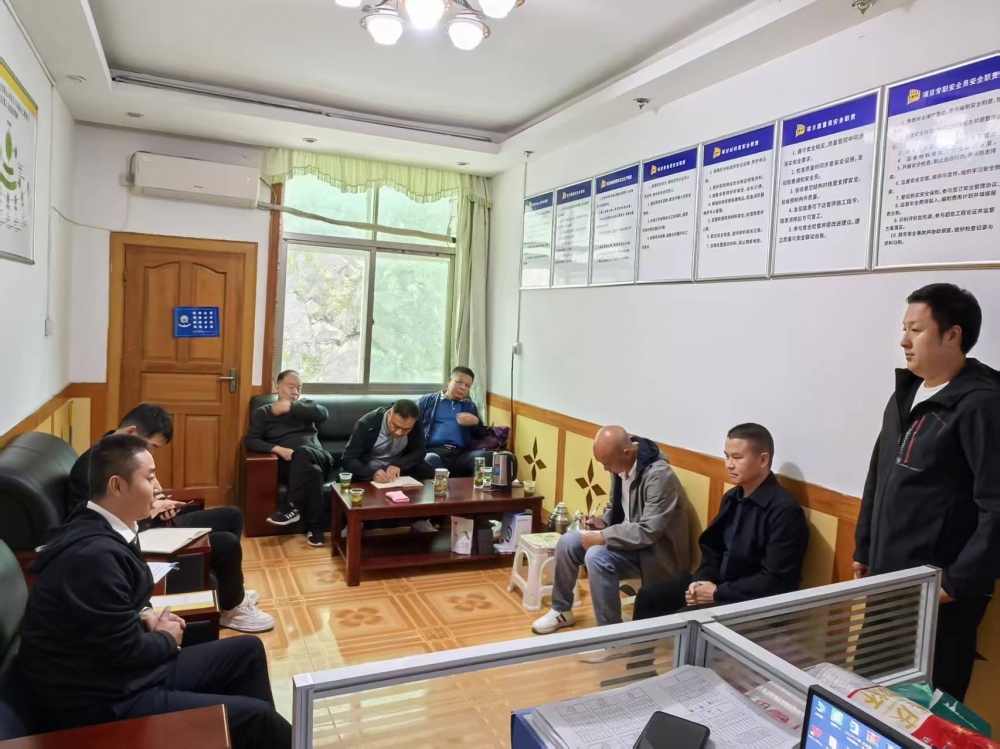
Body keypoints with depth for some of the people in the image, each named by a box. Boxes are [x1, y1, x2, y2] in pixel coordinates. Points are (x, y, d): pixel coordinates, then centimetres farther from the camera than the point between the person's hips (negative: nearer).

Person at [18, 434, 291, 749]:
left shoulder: (99, 529, 3)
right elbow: (126, 651, -23)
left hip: (114, 669, 10)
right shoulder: (94, 553, -28)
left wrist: (144, 615, 4)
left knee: (247, 651, 13)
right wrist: (166, 638, -4)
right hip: (101, 702, -10)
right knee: (254, 716, -14)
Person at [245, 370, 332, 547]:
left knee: (303, 452, -36)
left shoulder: (305, 405, 25)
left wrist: (291, 408, -7)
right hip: (289, 465, -1)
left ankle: (291, 506, -31)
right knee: (312, 471, -36)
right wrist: (278, 449, -14)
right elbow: (251, 441, 4)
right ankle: (315, 528, -32)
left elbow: (323, 414, 1)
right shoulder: (262, 412, 20)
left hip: (317, 458, 1)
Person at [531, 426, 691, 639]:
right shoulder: (621, 465, -3)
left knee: (597, 556, -31)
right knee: (567, 543, -2)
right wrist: (603, 522, -4)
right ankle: (561, 611, 18)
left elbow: (648, 531, -31)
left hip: (654, 551, -8)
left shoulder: (659, 475, -28)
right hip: (626, 538, 9)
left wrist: (603, 537, -27)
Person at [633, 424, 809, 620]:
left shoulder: (785, 510, -18)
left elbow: (775, 581, -22)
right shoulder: (732, 497, 7)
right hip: (717, 583, 8)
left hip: (754, 600, -8)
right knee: (649, 595, -2)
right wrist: (702, 580, -5)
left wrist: (718, 593, -19)